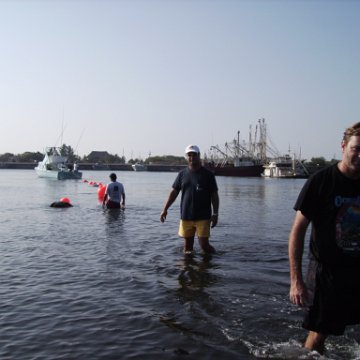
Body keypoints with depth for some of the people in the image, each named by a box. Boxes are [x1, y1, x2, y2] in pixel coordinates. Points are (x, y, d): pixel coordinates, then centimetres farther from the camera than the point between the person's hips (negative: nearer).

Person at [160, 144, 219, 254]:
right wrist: (165, 209, 4)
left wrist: (215, 213, -5)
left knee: (204, 244, -5)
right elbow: (174, 192, 10)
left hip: (203, 217, -3)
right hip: (186, 216, 3)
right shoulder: (182, 174, 6)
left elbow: (214, 195, 0)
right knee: (187, 245, 8)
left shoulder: (208, 174, -1)